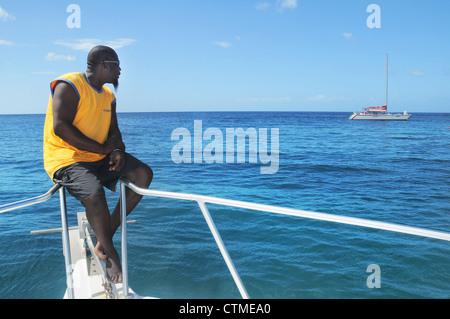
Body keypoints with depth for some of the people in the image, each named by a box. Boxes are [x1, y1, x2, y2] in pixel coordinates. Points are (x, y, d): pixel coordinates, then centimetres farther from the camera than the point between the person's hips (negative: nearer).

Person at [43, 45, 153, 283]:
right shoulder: (69, 86, -11)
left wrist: (118, 151, -11)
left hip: (100, 158, 8)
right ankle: (111, 255, -9)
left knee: (143, 174, -8)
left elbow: (114, 132, 13)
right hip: (66, 159, -8)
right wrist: (102, 148, -20)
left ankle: (105, 238, -4)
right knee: (94, 193, -34)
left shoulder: (108, 95, 13)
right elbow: (60, 127, -22)